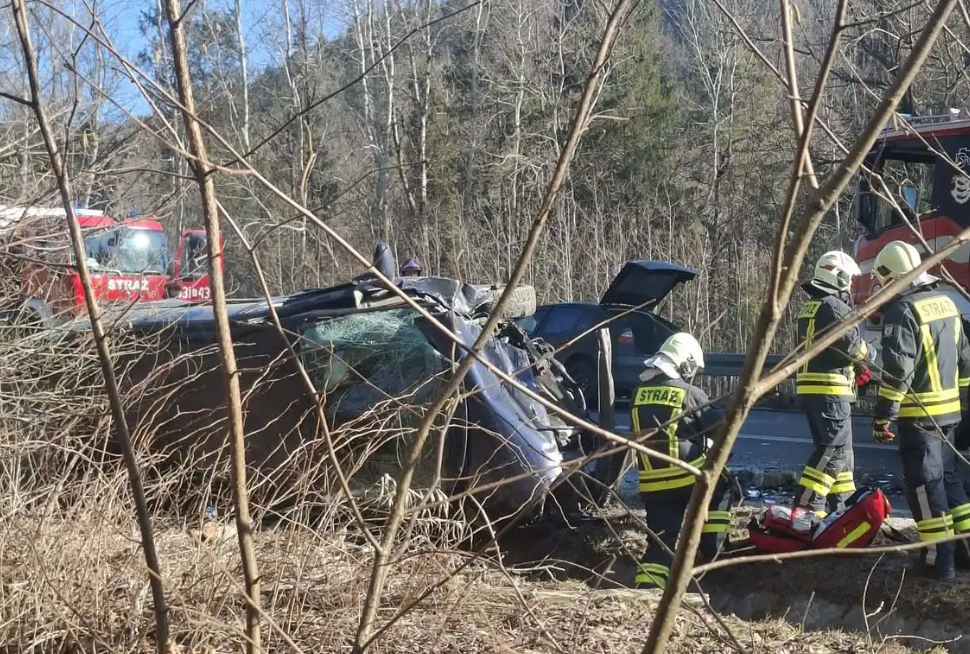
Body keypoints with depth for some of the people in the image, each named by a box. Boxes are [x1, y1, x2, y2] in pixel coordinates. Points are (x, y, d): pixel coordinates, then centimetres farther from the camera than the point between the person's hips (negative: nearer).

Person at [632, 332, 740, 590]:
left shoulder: (640, 393, 8)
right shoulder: (690, 394, -7)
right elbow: (721, 429, -1)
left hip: (651, 483, 4)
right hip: (688, 475, -4)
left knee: (662, 537, 8)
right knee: (723, 489, 24)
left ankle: (648, 581, -12)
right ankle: (712, 553, 21)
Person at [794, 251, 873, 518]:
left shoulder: (808, 308, 18)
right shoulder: (834, 306, -12)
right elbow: (850, 343, -18)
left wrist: (855, 366, 16)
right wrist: (868, 353, 4)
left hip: (809, 386, 10)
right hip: (829, 388, -10)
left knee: (835, 447, 17)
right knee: (835, 449, -10)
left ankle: (841, 502, 23)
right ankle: (806, 506, -16)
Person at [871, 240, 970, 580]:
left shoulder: (903, 310, -17)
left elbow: (897, 370, -22)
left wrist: (883, 416, -17)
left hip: (919, 414, -8)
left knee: (925, 483, -3)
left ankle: (939, 559, -2)